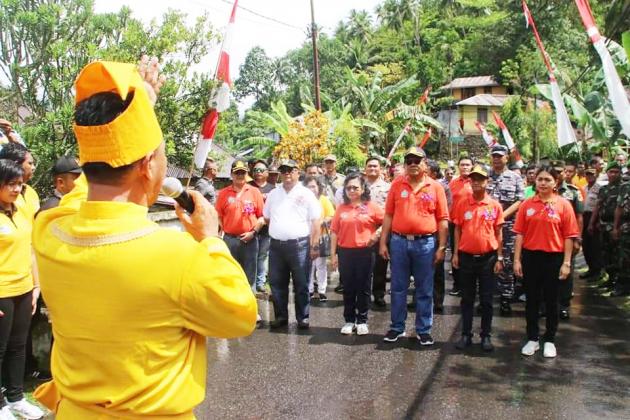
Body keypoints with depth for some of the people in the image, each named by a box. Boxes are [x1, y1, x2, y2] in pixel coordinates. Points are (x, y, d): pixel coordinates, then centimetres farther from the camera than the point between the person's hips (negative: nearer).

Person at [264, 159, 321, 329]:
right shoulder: (273, 194, 12)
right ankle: (280, 316, 22)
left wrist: (314, 246, -8)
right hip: (276, 245, 4)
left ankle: (303, 317, 14)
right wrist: (279, 229, 8)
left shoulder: (306, 194, -1)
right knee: (277, 284, 10)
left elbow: (316, 221, -3)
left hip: (299, 245, -4)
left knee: (301, 285, 4)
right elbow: (266, 218, 21)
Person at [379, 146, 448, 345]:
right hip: (398, 241, 1)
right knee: (398, 288, 9)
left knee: (424, 290, 8)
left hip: (425, 243, -1)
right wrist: (383, 242, 1)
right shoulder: (397, 184, 4)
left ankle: (423, 330, 19)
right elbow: (388, 215, 5)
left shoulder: (435, 187, 1)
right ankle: (397, 327, 21)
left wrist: (441, 247, -3)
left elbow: (443, 220, 2)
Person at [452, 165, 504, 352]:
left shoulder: (495, 205, -1)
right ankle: (466, 334, 18)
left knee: (486, 300, 7)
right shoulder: (462, 204, 1)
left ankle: (486, 336, 17)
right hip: (466, 257, 1)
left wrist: (500, 258, -1)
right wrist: (455, 254, 2)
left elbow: (498, 233, 2)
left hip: (488, 258, -1)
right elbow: (458, 230, 7)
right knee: (467, 298, 10)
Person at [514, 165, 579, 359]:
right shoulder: (527, 204, 0)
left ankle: (549, 341, 24)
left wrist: (566, 263, -7)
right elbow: (520, 234, 2)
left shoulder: (563, 205, -4)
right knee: (531, 299, 11)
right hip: (531, 257, 2)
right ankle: (532, 339, 24)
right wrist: (517, 260, -2)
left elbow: (569, 236, -4)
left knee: (551, 300, 10)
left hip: (554, 258, -1)